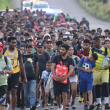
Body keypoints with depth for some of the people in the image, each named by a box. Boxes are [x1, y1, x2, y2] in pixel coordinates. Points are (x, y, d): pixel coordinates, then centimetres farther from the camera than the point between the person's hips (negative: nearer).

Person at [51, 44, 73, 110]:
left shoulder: (70, 59, 2)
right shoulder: (56, 58, 2)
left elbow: (71, 69, -7)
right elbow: (52, 67, -4)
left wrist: (65, 77, -21)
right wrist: (55, 76, -19)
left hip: (65, 80, -1)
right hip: (57, 79, 1)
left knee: (64, 95, -12)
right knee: (58, 95, 9)